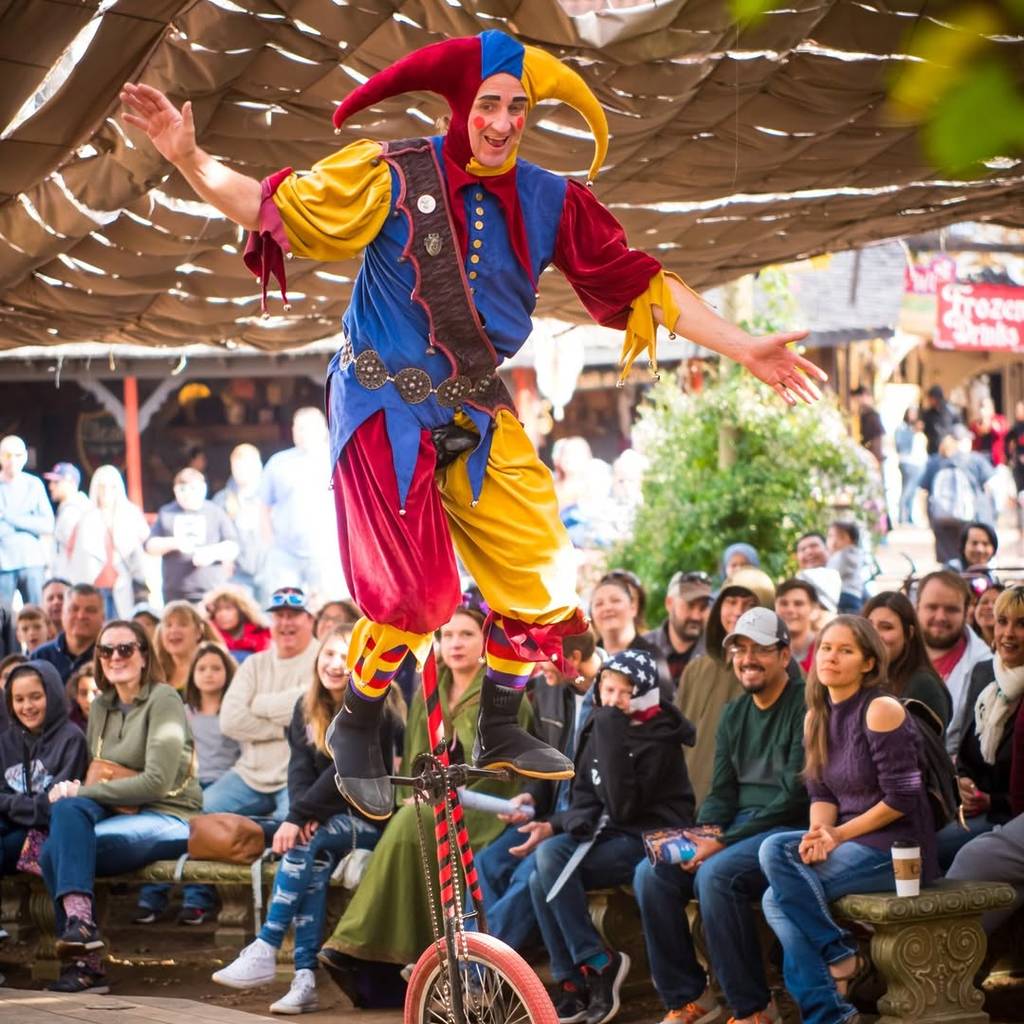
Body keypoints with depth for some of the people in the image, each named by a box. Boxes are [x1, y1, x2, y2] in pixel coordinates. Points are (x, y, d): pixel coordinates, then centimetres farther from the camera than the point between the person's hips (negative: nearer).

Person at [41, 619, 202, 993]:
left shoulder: (162, 700, -6)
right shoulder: (101, 707, 15)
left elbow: (157, 781, -15)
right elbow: (96, 773, 17)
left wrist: (85, 792, -16)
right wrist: (74, 790, -8)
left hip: (169, 819, -6)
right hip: (119, 814, 6)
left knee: (57, 851, -27)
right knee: (66, 807, -27)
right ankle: (77, 917, -34)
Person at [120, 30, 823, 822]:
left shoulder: (550, 202, -1)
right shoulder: (392, 178, -13)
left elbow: (640, 284, 3)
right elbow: (275, 205, -12)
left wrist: (743, 349, 1)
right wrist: (190, 160, -27)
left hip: (479, 415, 5)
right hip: (386, 410, -5)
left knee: (539, 578, 5)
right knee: (416, 598, -9)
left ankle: (500, 734, 27)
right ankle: (357, 736, 16)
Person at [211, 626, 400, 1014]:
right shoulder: (307, 708, 9)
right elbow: (300, 766, -1)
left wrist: (298, 817, -26)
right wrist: (303, 814, -21)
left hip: (369, 818, -5)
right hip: (326, 817, 5)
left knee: (303, 846, -29)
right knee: (314, 861, -28)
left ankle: (264, 952, -31)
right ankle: (305, 978, -34)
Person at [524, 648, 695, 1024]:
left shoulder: (658, 739, -13)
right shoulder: (600, 727, 8)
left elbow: (624, 806, -23)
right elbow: (586, 796, 13)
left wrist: (611, 738, -25)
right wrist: (554, 825, -8)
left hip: (652, 838, -7)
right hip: (609, 833, 7)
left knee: (552, 857, -26)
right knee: (541, 881, -19)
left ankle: (597, 964, -17)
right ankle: (571, 986, -12)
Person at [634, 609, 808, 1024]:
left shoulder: (804, 706, -10)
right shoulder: (734, 714, 15)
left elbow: (796, 795, -17)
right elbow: (721, 789, 15)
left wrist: (725, 842, -19)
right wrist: (708, 831, -9)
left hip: (789, 829, -7)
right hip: (739, 827, 8)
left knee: (716, 874, -33)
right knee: (651, 873, -13)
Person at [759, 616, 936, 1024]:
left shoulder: (881, 711, -13)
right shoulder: (816, 718, 10)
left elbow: (900, 799, -15)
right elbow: (821, 794, 9)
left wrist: (838, 835, -13)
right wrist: (818, 834, -13)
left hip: (898, 849, -8)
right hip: (850, 843, 8)